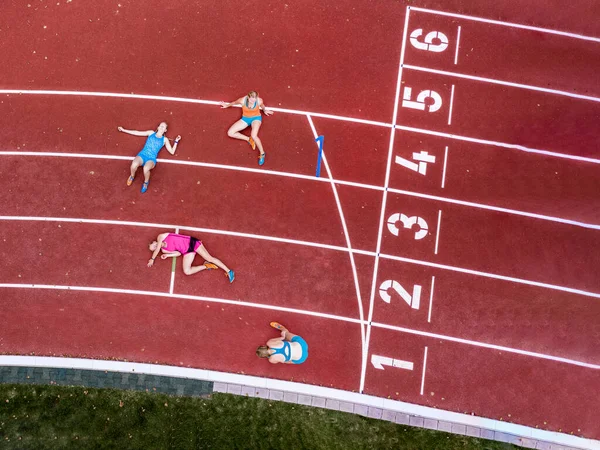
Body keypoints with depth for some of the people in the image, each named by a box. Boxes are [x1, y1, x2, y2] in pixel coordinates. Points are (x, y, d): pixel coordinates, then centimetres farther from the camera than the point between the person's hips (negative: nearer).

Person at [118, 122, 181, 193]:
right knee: (134, 165, -35)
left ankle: (146, 182, -4)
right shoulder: (151, 133, 19)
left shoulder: (165, 139, 16)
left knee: (146, 169, -39)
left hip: (151, 159, -2)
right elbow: (136, 133, 24)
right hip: (142, 155, 2)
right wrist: (124, 130, 26)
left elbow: (172, 152, 13)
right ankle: (132, 176, 3)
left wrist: (176, 141, 3)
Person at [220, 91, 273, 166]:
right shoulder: (242, 100, -26)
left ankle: (262, 153, -13)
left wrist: (265, 110, 21)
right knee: (230, 133, -12)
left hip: (256, 118, -3)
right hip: (245, 119, 3)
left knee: (254, 135, -33)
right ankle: (249, 139, -3)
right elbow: (234, 102, -2)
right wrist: (227, 105, 16)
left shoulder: (259, 101, -26)